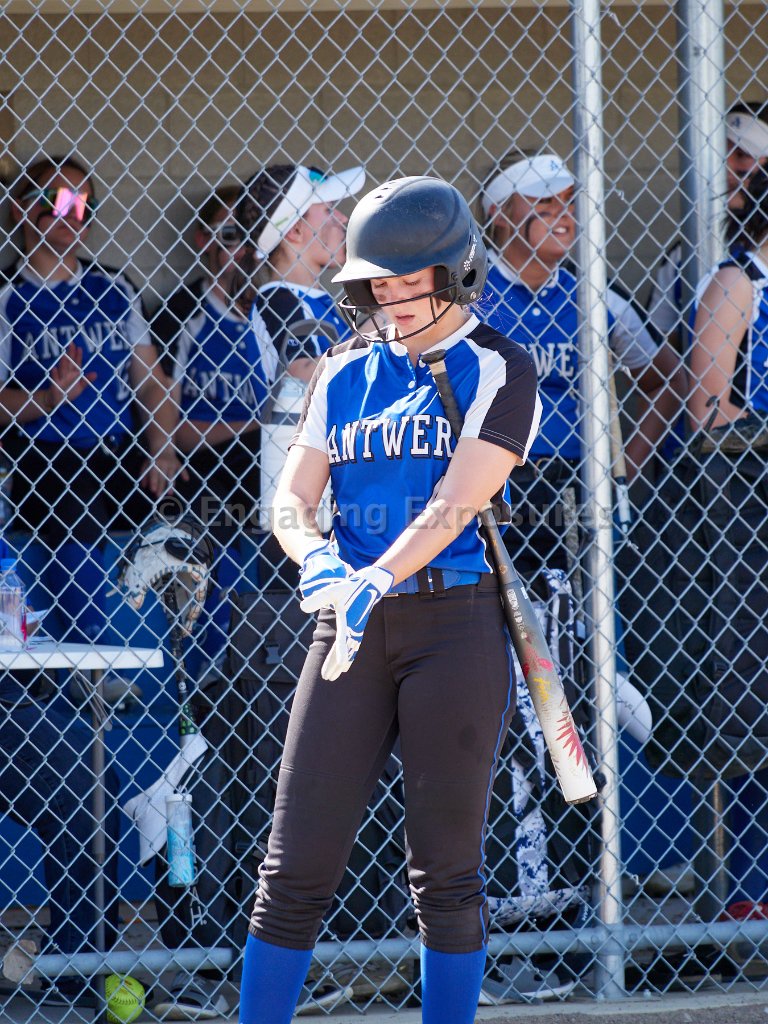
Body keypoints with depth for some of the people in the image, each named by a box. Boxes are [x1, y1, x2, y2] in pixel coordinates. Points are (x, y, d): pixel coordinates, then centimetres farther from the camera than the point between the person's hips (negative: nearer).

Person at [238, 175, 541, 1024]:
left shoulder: (497, 370, -1)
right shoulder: (344, 372, 14)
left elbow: (455, 505, -13)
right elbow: (291, 499, 9)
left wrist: (376, 582, -28)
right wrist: (318, 560, -14)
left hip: (454, 623, -4)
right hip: (351, 632, 4)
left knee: (445, 872, 0)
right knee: (297, 864, -1)